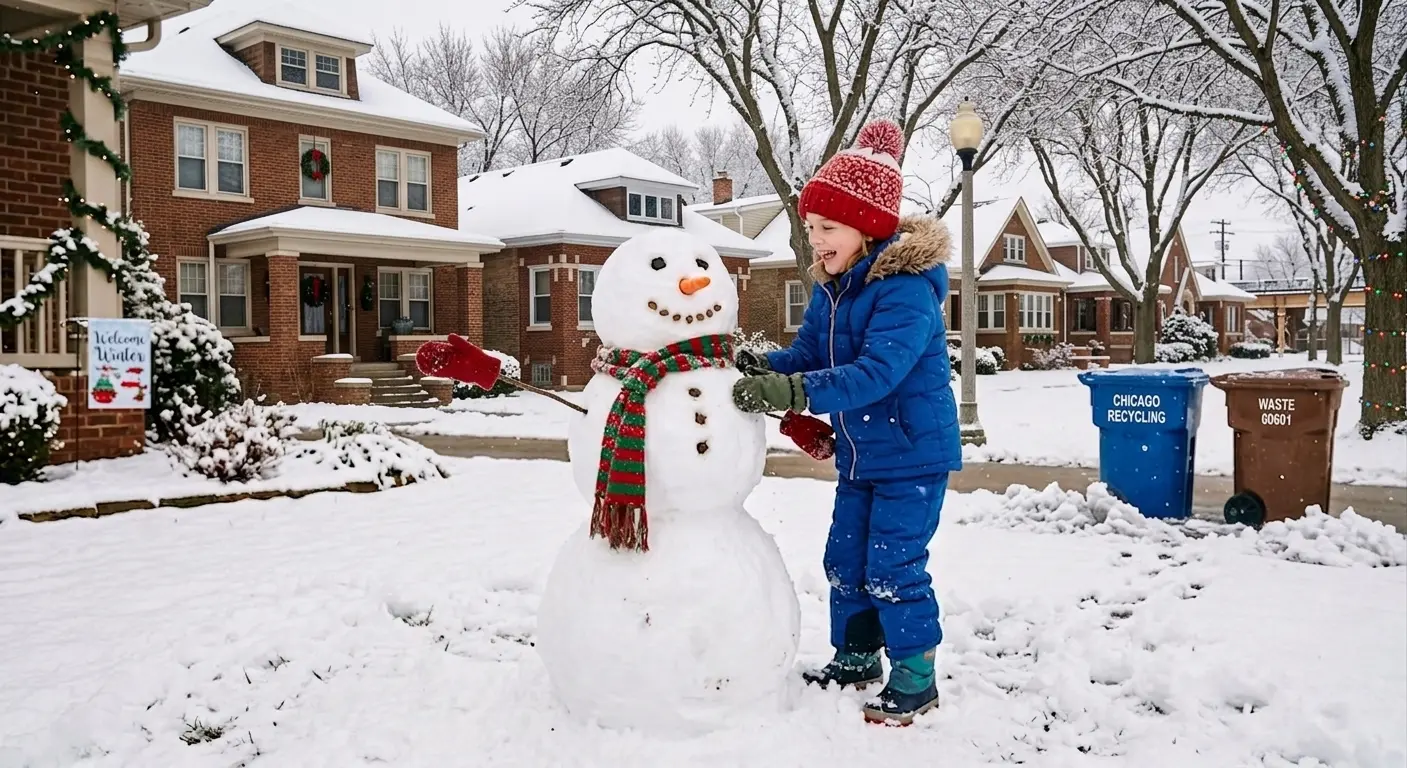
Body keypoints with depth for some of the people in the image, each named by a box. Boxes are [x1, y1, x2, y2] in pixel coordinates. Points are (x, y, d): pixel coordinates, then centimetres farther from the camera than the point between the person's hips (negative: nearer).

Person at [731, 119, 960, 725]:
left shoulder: (905, 290, -24)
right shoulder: (830, 289, 4)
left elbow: (876, 372, -34)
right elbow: (804, 355, 5)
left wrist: (794, 393, -43)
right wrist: (761, 368, -16)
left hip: (913, 454, -9)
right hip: (859, 456, 9)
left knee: (893, 567, -4)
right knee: (844, 560, 15)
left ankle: (916, 678, 14)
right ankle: (855, 658, 33)